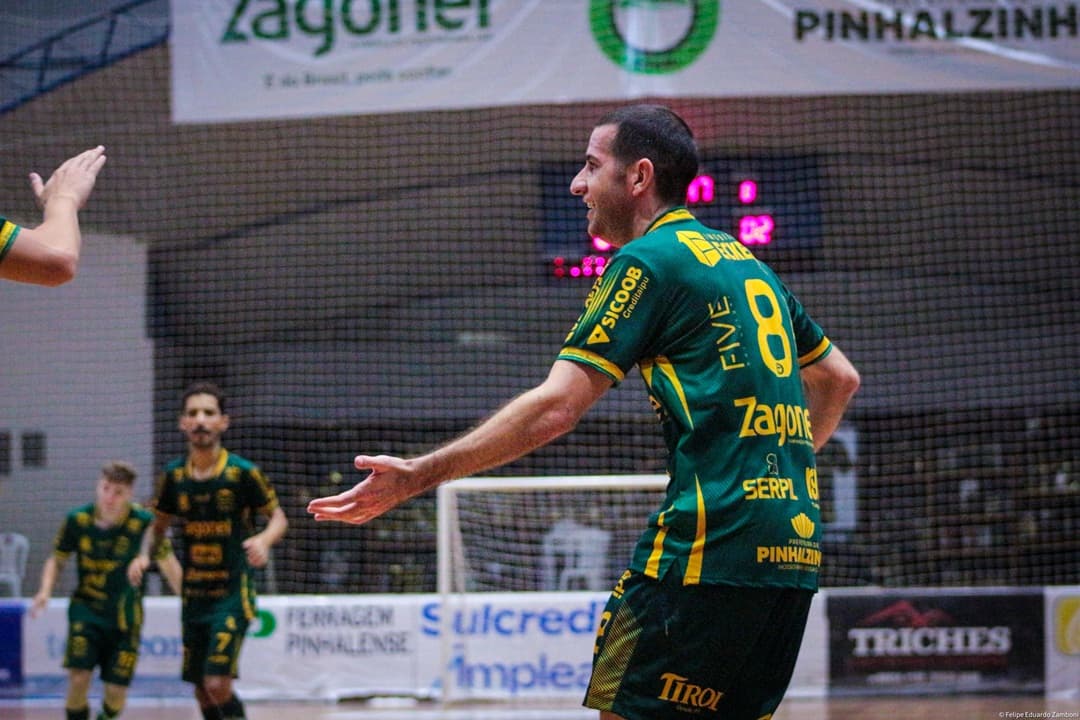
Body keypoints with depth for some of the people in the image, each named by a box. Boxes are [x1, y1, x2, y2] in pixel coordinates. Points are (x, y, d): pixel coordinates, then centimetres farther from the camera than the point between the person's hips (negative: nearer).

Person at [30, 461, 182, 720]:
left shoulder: (143, 522, -15)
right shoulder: (78, 519, -9)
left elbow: (167, 562, -10)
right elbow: (57, 560, 5)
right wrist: (45, 591, -12)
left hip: (125, 615, 0)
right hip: (86, 609, 1)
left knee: (116, 693, 2)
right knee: (78, 677, -18)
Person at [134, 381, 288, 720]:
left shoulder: (243, 472, -10)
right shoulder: (174, 475, 2)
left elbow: (279, 517, 1)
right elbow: (159, 525, 15)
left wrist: (264, 540, -21)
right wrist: (144, 554, -5)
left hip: (232, 594, -5)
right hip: (193, 597, 5)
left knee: (218, 684, -18)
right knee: (202, 690, 10)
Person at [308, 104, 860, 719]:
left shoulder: (647, 260, -4)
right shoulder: (745, 261, 21)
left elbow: (554, 410, -11)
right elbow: (840, 379, 30)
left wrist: (420, 475, -7)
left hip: (713, 545, -9)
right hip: (794, 547, 9)